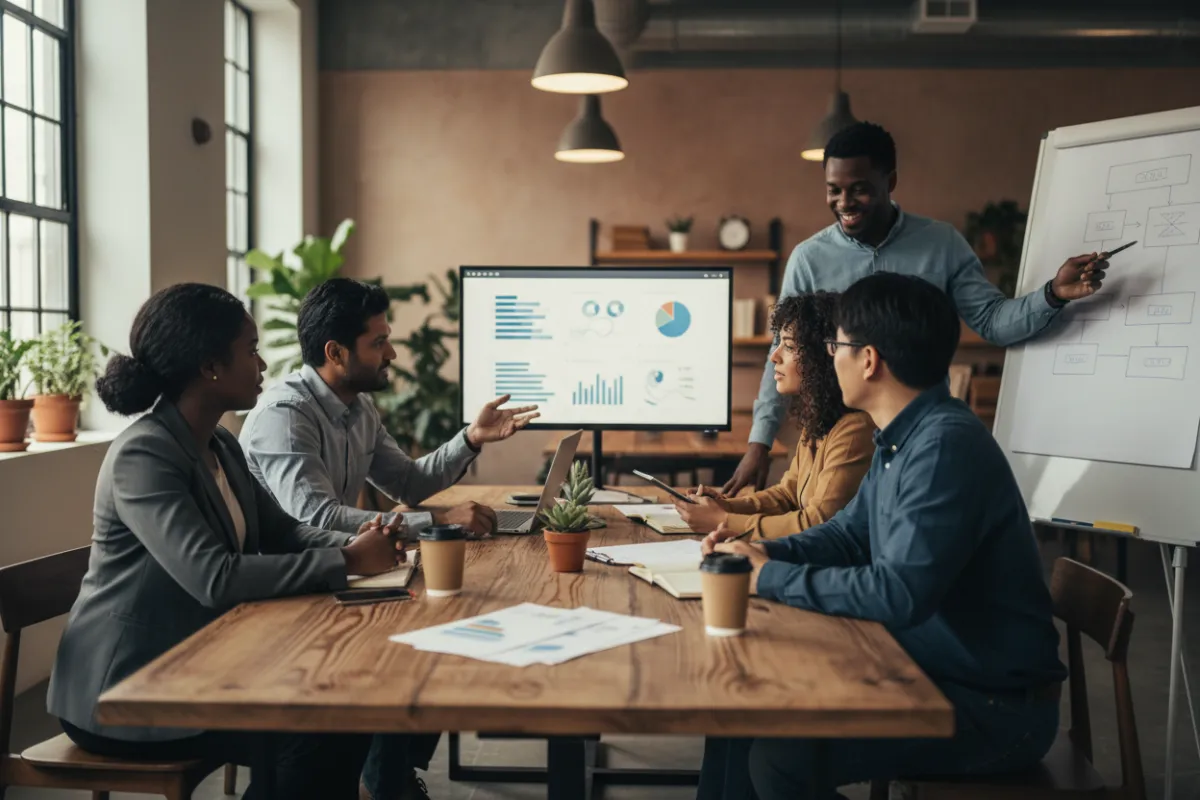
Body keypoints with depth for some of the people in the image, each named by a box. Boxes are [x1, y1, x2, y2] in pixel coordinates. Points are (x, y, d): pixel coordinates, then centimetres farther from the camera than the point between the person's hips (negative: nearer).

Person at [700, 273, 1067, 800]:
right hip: (934, 673, 9)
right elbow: (848, 535, 17)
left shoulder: (946, 445, -25)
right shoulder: (899, 439, 7)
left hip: (994, 708, -9)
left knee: (780, 756, -21)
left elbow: (899, 594, -31)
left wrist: (772, 577, -20)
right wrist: (760, 553, -1)